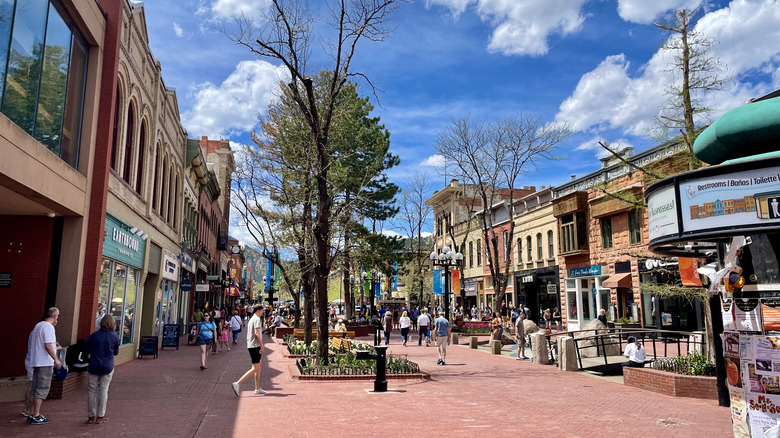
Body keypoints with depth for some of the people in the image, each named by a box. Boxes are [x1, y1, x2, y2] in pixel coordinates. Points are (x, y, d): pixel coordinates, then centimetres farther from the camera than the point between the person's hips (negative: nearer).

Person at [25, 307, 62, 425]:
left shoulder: (39, 325, 15)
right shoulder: (48, 327, -14)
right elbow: (48, 345, -22)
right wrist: (56, 359, -20)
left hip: (36, 362, 10)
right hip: (45, 363, -10)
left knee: (35, 389, 15)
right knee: (42, 389, -5)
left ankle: (33, 414, 21)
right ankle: (36, 416, -2)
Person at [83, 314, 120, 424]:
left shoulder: (94, 335, -6)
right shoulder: (115, 336, -5)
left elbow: (86, 351, 2)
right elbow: (116, 352, 5)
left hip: (94, 367, 0)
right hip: (108, 367, 0)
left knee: (92, 390, 10)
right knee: (103, 390, 7)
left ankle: (91, 416, 16)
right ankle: (100, 416, 10)